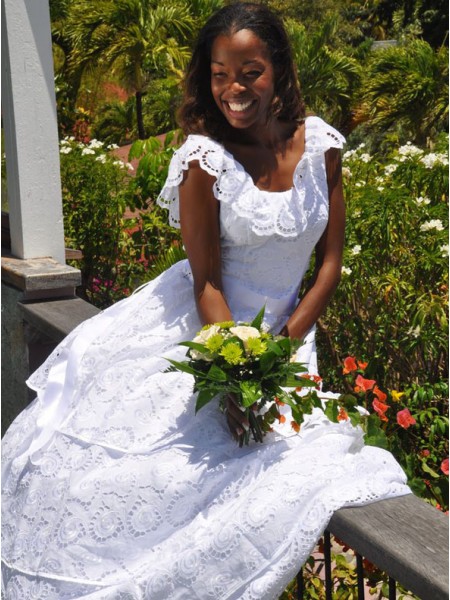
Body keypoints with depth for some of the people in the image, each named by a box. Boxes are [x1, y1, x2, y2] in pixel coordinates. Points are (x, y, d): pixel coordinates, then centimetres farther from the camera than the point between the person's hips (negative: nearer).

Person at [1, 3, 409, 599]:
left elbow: (330, 259, 1)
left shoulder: (320, 143, -4)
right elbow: (207, 281, -13)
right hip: (194, 329, -2)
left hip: (283, 333, 3)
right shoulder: (204, 159, -14)